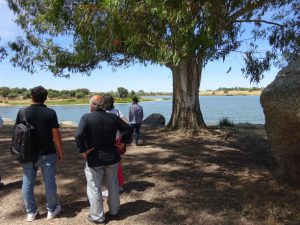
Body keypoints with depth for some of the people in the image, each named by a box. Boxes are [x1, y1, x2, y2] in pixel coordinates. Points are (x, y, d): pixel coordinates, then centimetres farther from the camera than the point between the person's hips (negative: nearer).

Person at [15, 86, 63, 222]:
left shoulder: (22, 112, -3)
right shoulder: (50, 113, -10)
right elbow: (56, 135, -10)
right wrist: (60, 152, 1)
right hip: (47, 154, -2)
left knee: (27, 184, 15)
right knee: (49, 182, 10)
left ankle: (31, 212, 26)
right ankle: (52, 210, 23)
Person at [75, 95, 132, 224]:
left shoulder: (86, 118, -13)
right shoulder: (113, 117, -1)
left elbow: (78, 135, -26)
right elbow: (128, 129, 2)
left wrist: (83, 151, -15)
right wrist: (122, 143, 7)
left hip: (94, 159, -4)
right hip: (112, 157, 4)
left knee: (94, 188, 12)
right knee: (113, 185, 19)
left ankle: (97, 216, 23)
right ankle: (114, 211, 34)